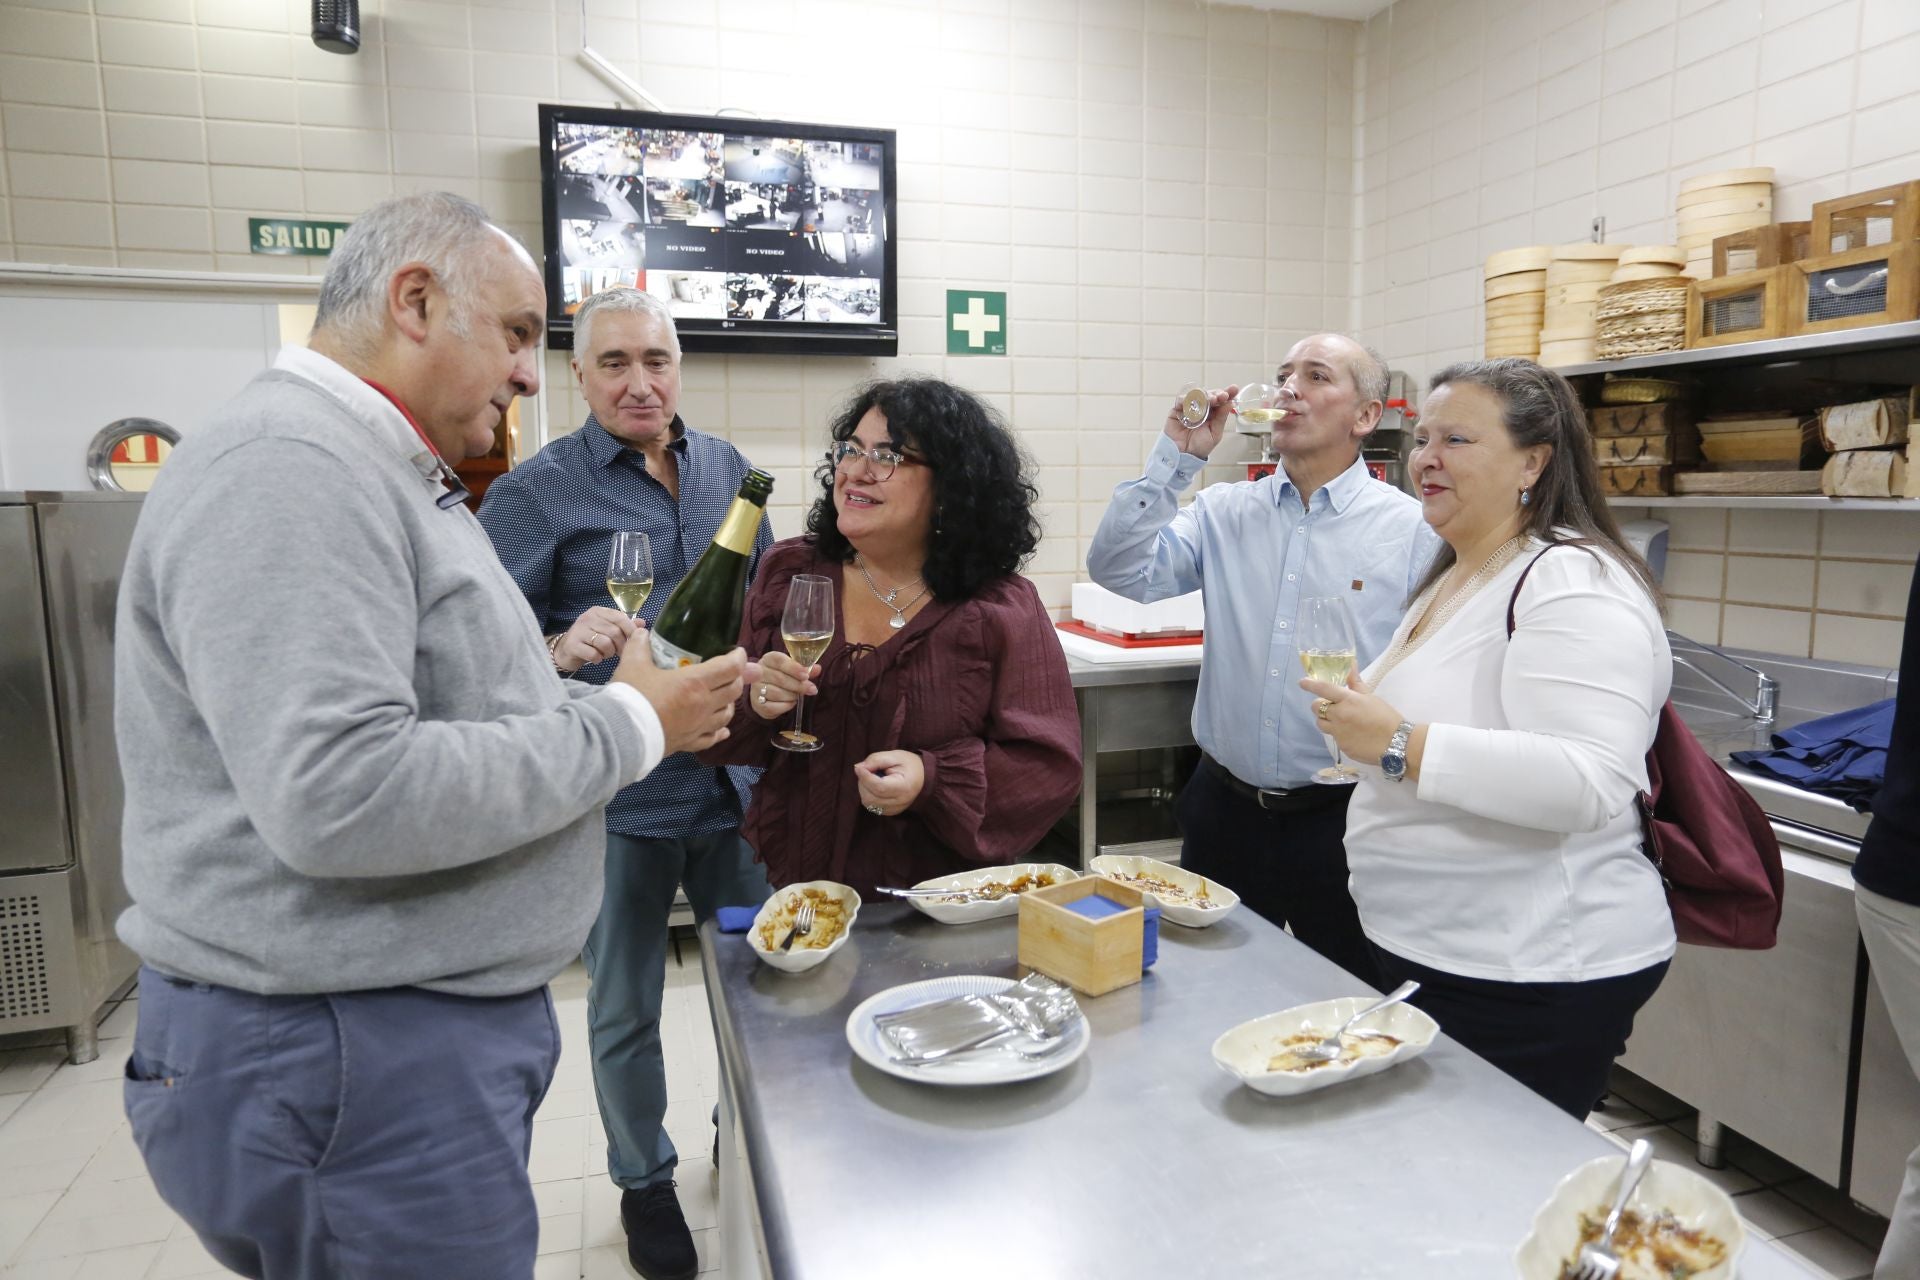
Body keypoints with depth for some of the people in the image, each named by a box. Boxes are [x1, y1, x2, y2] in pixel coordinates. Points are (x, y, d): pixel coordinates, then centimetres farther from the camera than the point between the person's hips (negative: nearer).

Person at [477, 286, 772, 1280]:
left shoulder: (727, 468, 6)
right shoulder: (536, 490, -9)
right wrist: (561, 650, -31)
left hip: (735, 778, 5)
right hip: (618, 795, -4)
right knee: (625, 1010, 12)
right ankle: (644, 1181, 37)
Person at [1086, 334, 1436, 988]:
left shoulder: (1413, 531, -6)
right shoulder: (1225, 512, 3)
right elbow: (1119, 570, -8)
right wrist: (1175, 455, -12)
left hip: (1342, 817, -2)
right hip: (1225, 808, 3)